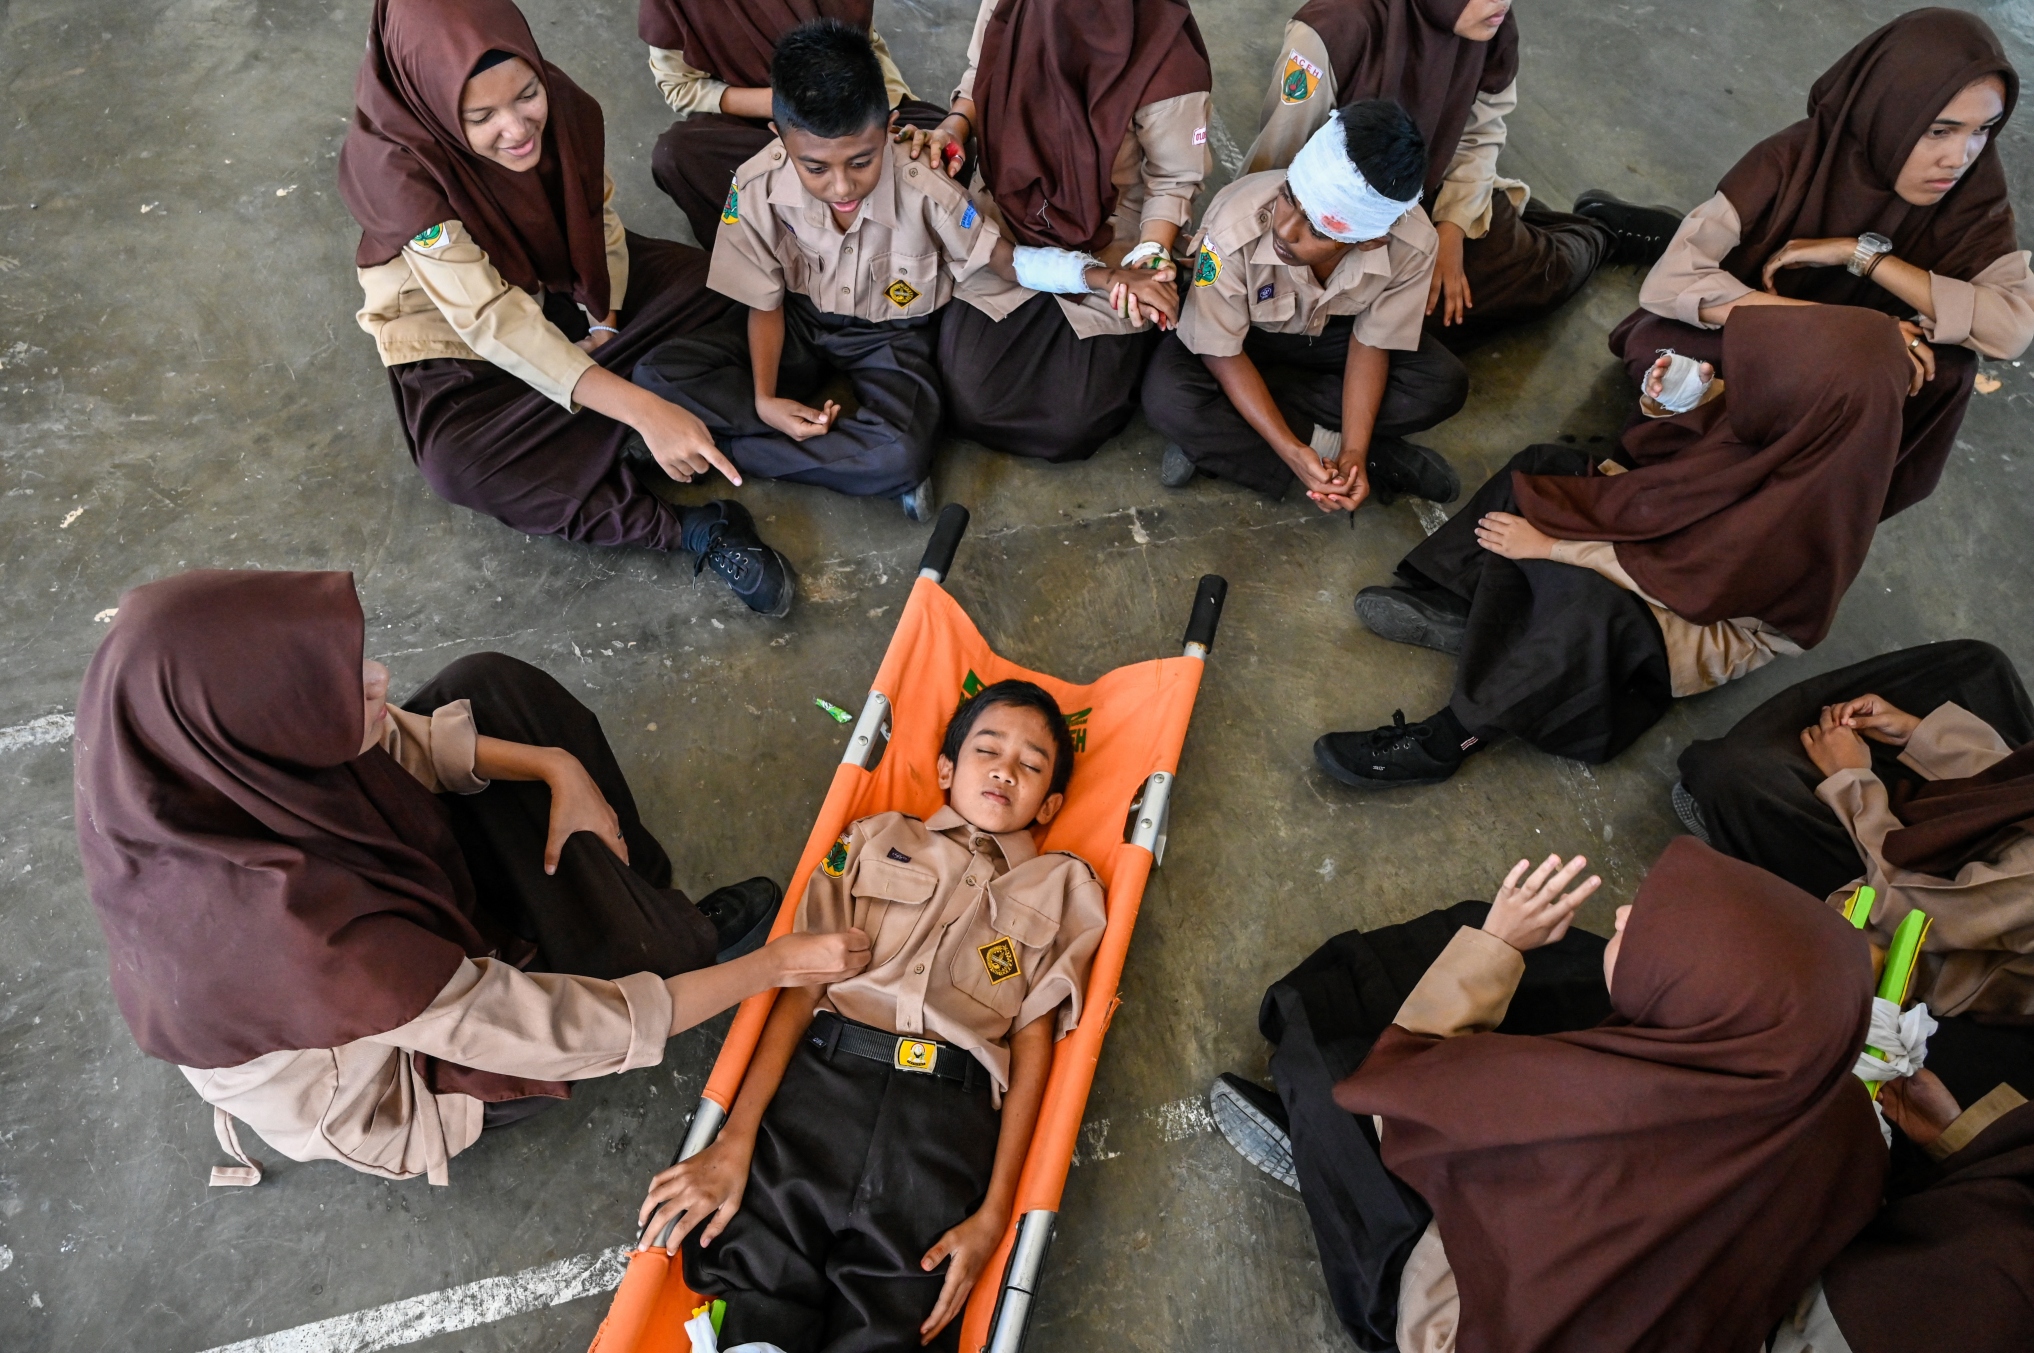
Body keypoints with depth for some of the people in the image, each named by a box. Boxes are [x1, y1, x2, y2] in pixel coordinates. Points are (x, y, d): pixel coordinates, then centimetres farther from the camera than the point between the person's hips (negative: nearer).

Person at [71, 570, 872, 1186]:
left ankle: (628, 890, 14)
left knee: (487, 687, -4)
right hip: (386, 1093, -5)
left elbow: (398, 744, -8)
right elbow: (567, 1035, -34)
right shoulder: (314, 941, -45)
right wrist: (776, 965, -25)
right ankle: (681, 941, 22)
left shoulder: (187, 759, -28)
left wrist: (559, 767, -20)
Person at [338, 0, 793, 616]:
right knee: (457, 462, -34)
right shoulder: (394, 166, -32)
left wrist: (604, 326, -20)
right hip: (454, 334, -5)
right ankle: (686, 530, -32)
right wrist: (642, 410, -48)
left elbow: (596, 218, -3)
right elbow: (491, 322, -39)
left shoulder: (562, 104, -20)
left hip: (562, 286, 5)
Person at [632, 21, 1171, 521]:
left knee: (903, 455, -35)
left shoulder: (924, 191, -27)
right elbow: (766, 302, -8)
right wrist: (764, 400, -21)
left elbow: (1003, 259, -12)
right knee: (659, 376, -20)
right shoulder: (758, 188, -23)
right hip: (799, 318, 3)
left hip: (891, 333, -2)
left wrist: (1099, 276, -26)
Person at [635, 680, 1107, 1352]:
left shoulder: (1064, 887, 18)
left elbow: (1032, 1044, 9)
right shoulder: (879, 839, 19)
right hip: (822, 1077, 0)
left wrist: (993, 1212, -1)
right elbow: (802, 984, 9)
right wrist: (736, 1140, -2)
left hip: (949, 1109, 0)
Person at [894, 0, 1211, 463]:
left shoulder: (1164, 47, -26)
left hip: (1110, 247, -3)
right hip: (1007, 222, 3)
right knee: (968, 397, -9)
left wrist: (1149, 255, -28)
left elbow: (1174, 180, -11)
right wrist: (953, 127, -12)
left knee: (1070, 424, -9)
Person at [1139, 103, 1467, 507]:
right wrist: (1293, 453, -35)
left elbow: (1371, 342, -15)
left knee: (1445, 385, -18)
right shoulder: (1234, 228, -37)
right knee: (1170, 401, -32)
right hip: (1247, 333, -2)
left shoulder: (1412, 246, -31)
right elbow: (1222, 354, -27)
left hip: (1333, 332, 3)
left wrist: (1354, 451, -28)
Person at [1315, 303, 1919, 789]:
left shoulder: (1814, 503, -35)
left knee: (1583, 594, -38)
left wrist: (1550, 546, -26)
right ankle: (1458, 605, -16)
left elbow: (1687, 580, -29)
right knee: (1544, 466, -7)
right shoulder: (1803, 426, -16)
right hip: (1696, 548, 9)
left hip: (1719, 622, -8)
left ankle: (1451, 737, -31)